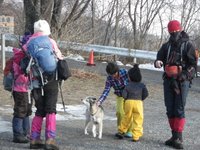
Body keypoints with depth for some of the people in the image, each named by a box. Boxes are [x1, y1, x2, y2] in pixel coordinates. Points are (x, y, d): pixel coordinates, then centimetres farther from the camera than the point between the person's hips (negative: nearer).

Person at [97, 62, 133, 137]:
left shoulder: (125, 72, -25)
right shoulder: (109, 78, -18)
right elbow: (106, 91, -22)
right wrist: (99, 101, -36)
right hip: (120, 96, 2)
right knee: (119, 112, -10)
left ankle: (129, 131, 6)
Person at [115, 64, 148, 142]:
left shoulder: (128, 85, 3)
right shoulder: (142, 85, 7)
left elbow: (124, 95, -5)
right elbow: (146, 94, -3)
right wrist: (140, 99, 11)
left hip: (129, 102, 1)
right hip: (138, 103, -1)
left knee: (126, 118, 18)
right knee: (138, 120, 3)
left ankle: (121, 131, 25)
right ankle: (136, 136, 0)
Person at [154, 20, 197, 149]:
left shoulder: (188, 45, 0)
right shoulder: (166, 46, 15)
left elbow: (193, 64, -4)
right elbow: (159, 57, 12)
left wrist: (183, 76, -17)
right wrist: (157, 62, -13)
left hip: (182, 81, -5)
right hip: (168, 80, 5)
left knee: (179, 109, -10)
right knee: (170, 109, 6)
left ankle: (178, 138, -10)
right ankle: (174, 136, 14)